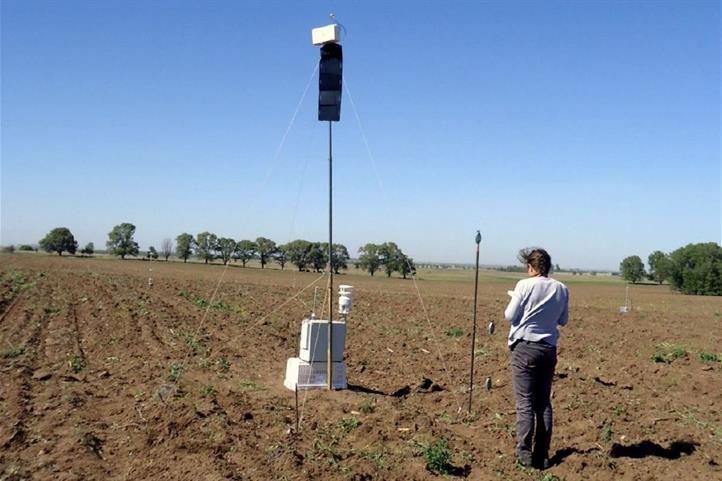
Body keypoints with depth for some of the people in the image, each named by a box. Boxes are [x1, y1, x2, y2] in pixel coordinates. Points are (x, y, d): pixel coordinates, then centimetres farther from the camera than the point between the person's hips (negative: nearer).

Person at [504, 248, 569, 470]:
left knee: (525, 402, -2)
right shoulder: (562, 289, 3)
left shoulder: (525, 285, -10)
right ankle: (542, 454, 14)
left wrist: (514, 299, 12)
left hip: (525, 347, -4)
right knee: (544, 403, 11)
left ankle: (524, 452, -6)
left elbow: (510, 315, -5)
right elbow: (563, 320, 13)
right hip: (549, 349, 4)